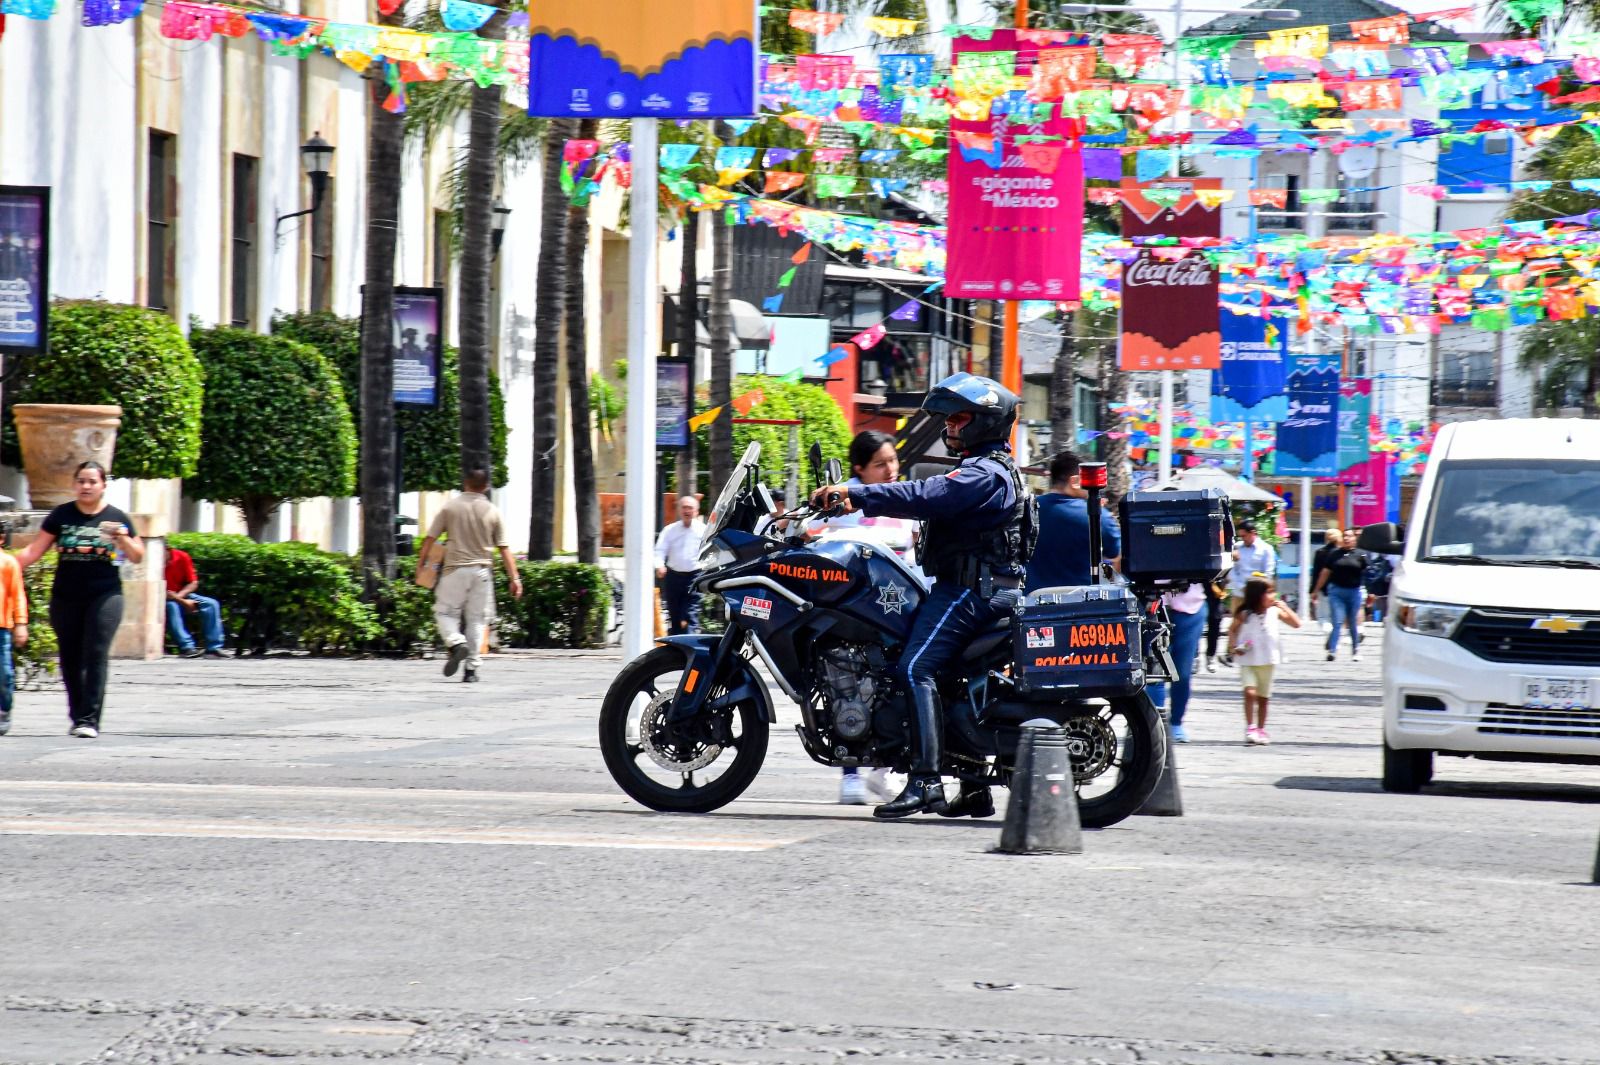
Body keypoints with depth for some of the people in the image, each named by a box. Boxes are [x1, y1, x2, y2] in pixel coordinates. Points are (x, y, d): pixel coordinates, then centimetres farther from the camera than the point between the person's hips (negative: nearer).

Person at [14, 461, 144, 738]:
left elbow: (137, 557, 8)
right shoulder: (60, 516, 5)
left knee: (96, 656, -12)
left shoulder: (116, 518, 3)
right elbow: (34, 551, 7)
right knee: (70, 660, 5)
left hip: (104, 597, -2)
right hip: (65, 598, 2)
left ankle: (89, 719, -14)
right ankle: (77, 717, 16)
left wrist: (122, 538, -11)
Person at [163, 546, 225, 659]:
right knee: (171, 606, -39)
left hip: (182, 595, 4)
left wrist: (178, 595, -22)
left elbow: (193, 583, -4)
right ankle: (186, 647, -40)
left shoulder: (182, 557, -9)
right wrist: (183, 602, -25)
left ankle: (213, 648, -23)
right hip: (164, 600, -4)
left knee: (211, 604, -17)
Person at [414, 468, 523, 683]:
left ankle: (456, 643, -20)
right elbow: (504, 549, -1)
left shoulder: (451, 507, 0)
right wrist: (515, 578, 1)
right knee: (477, 619, 7)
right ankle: (471, 669, 5)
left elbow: (429, 539, 0)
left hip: (455, 569, -1)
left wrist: (419, 568, 7)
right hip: (482, 570, 1)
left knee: (445, 612, 8)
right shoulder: (492, 512, 1)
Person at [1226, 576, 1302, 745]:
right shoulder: (1244, 615, -5)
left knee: (1263, 697, 11)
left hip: (1268, 661, 3)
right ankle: (1250, 729, -16)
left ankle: (1261, 730, 24)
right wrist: (1233, 646, -7)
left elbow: (1296, 624, -1)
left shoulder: (1275, 612, 0)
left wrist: (1285, 608, -11)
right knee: (1250, 692, -18)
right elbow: (1232, 630, 8)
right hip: (1248, 661, -3)